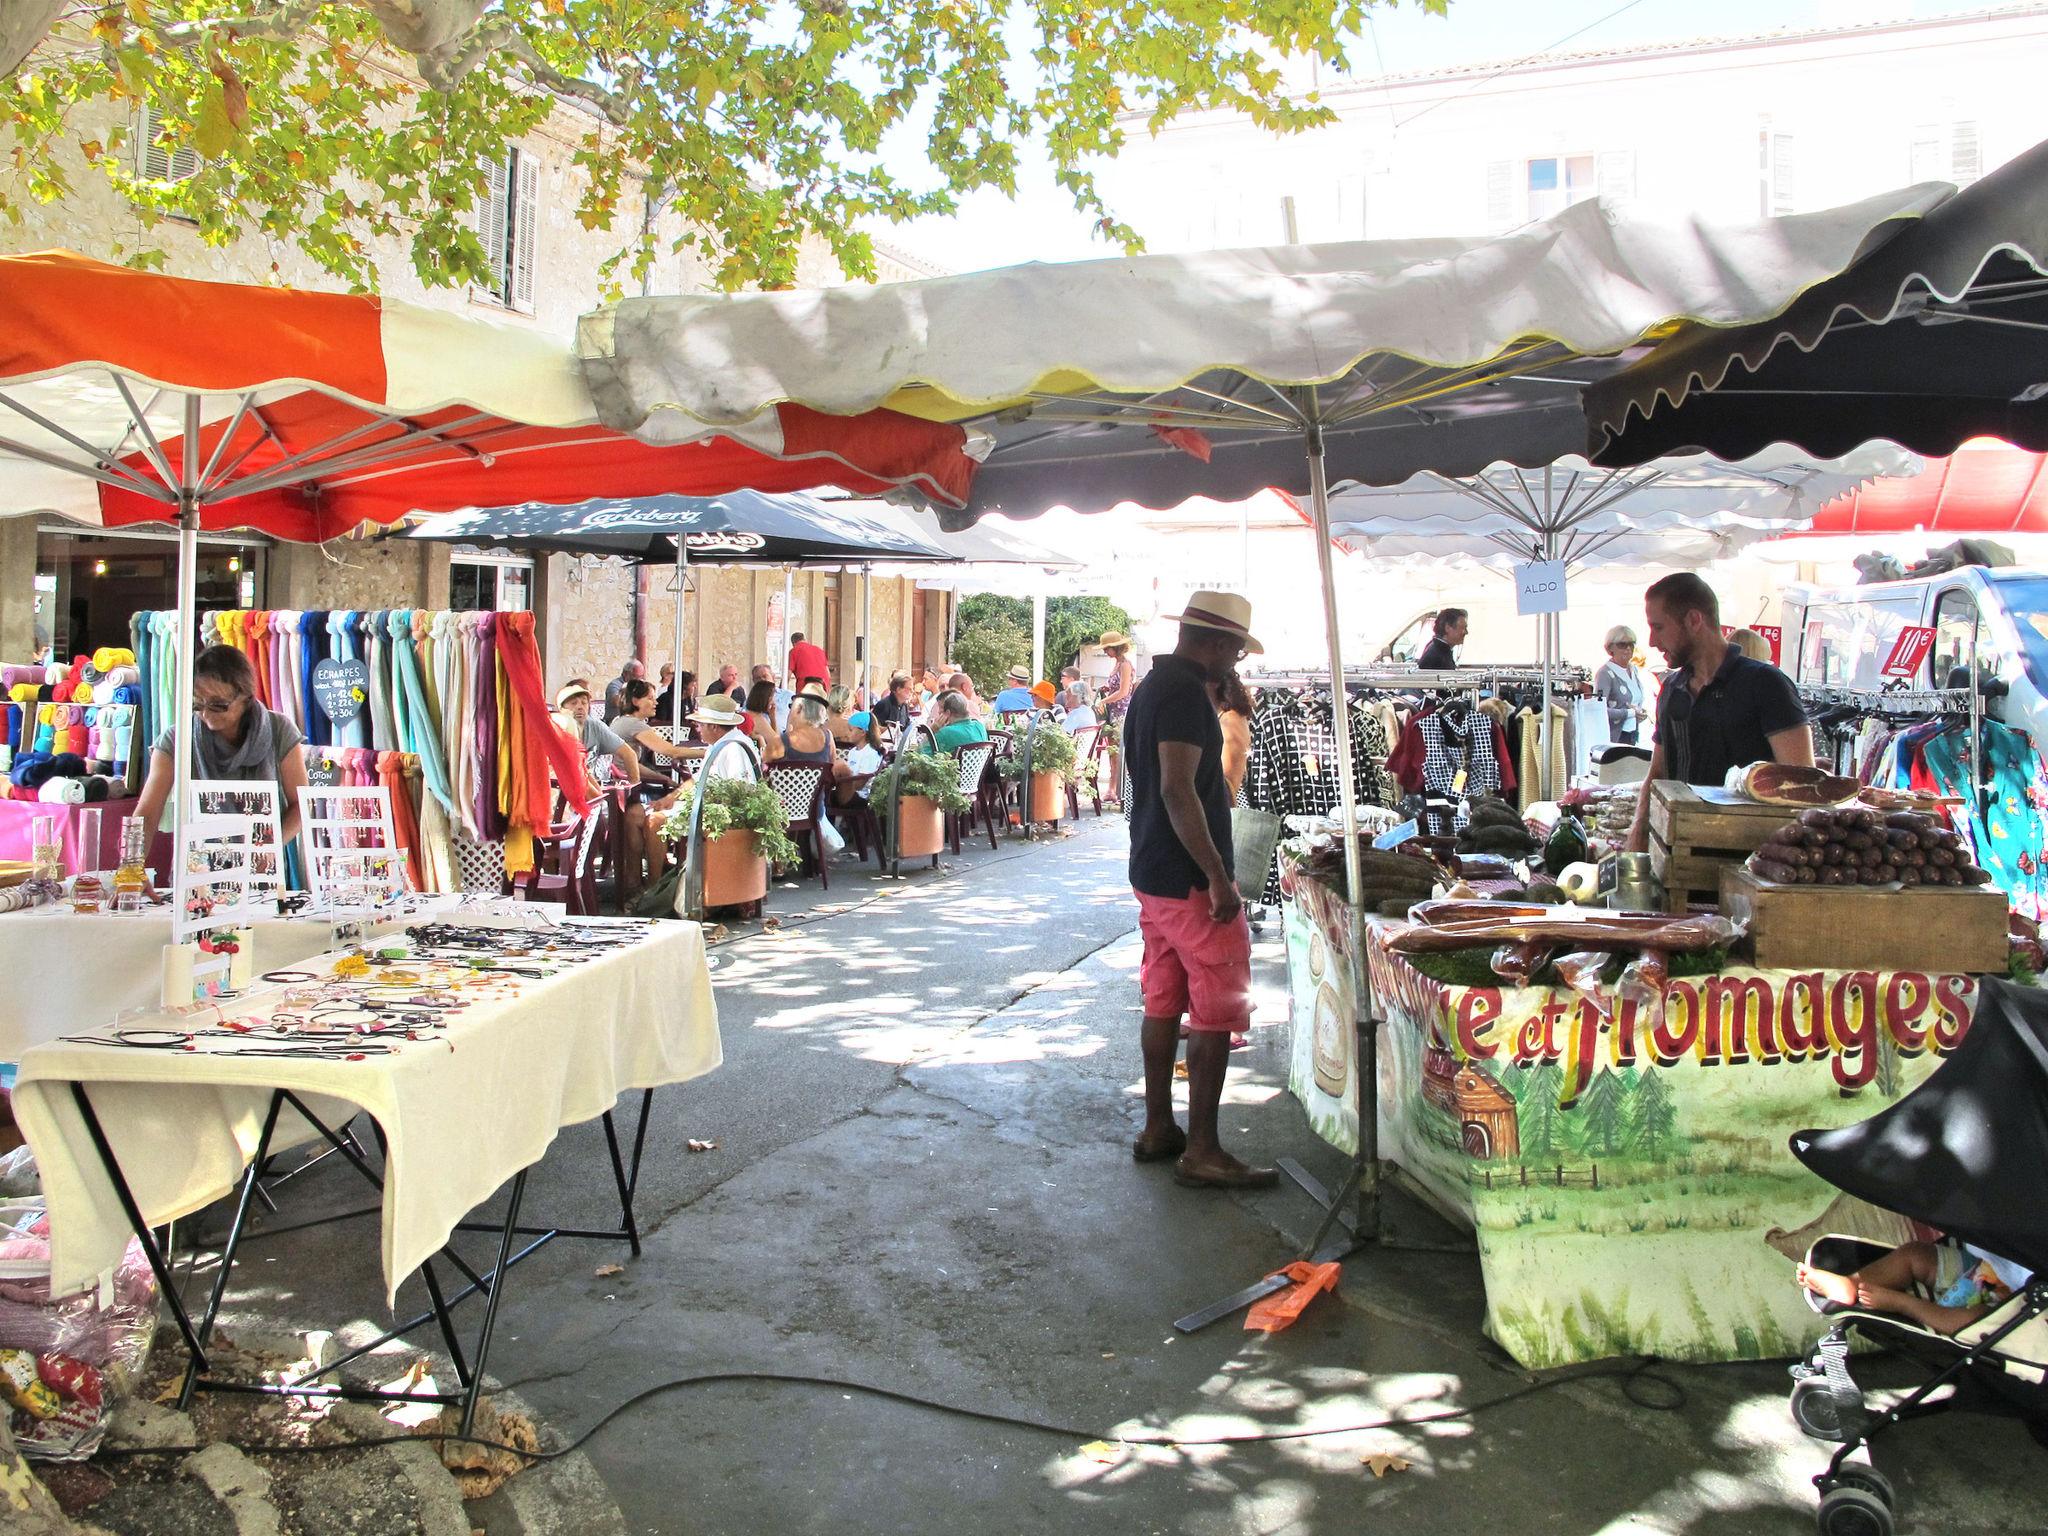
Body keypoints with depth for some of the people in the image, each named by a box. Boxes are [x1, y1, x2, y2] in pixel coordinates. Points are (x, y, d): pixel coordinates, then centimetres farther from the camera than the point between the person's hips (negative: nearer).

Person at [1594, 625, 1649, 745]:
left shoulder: (1634, 670, 13)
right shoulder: (1605, 673, -14)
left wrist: (1641, 711, 4)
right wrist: (1631, 713, -15)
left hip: (1633, 734, 8)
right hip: (1613, 737, -8)